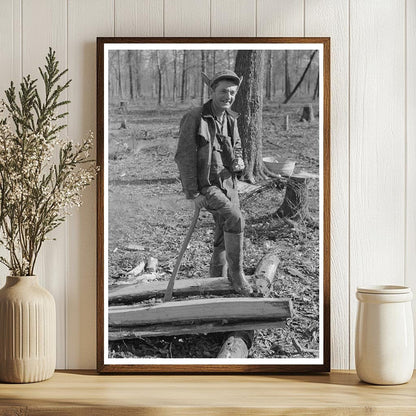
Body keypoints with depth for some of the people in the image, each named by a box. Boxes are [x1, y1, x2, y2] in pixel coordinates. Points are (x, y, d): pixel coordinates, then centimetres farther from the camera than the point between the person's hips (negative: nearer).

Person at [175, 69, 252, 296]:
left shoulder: (230, 119, 6)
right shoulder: (194, 118, -14)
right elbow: (184, 158, -15)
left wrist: (238, 161, -4)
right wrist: (193, 194, -17)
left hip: (228, 184, 7)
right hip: (205, 186, -7)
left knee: (225, 238, 10)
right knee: (235, 219, -27)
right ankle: (236, 272, -12)